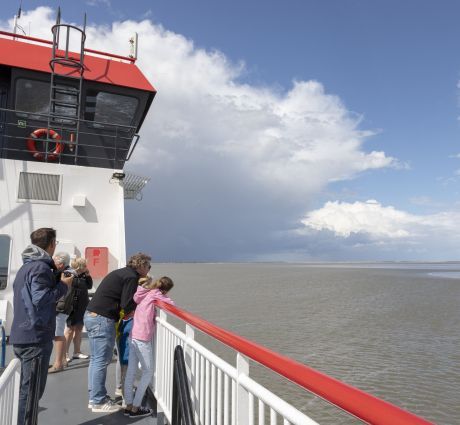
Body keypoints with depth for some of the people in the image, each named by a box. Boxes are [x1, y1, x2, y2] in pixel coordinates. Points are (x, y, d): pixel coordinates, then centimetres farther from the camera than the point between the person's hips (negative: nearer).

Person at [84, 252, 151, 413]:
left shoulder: (120, 273, 18)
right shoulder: (132, 277, -11)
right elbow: (127, 304, -16)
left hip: (91, 315, 10)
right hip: (102, 319, -10)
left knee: (96, 360, 16)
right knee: (101, 361, 0)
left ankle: (94, 397, 26)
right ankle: (99, 401, 10)